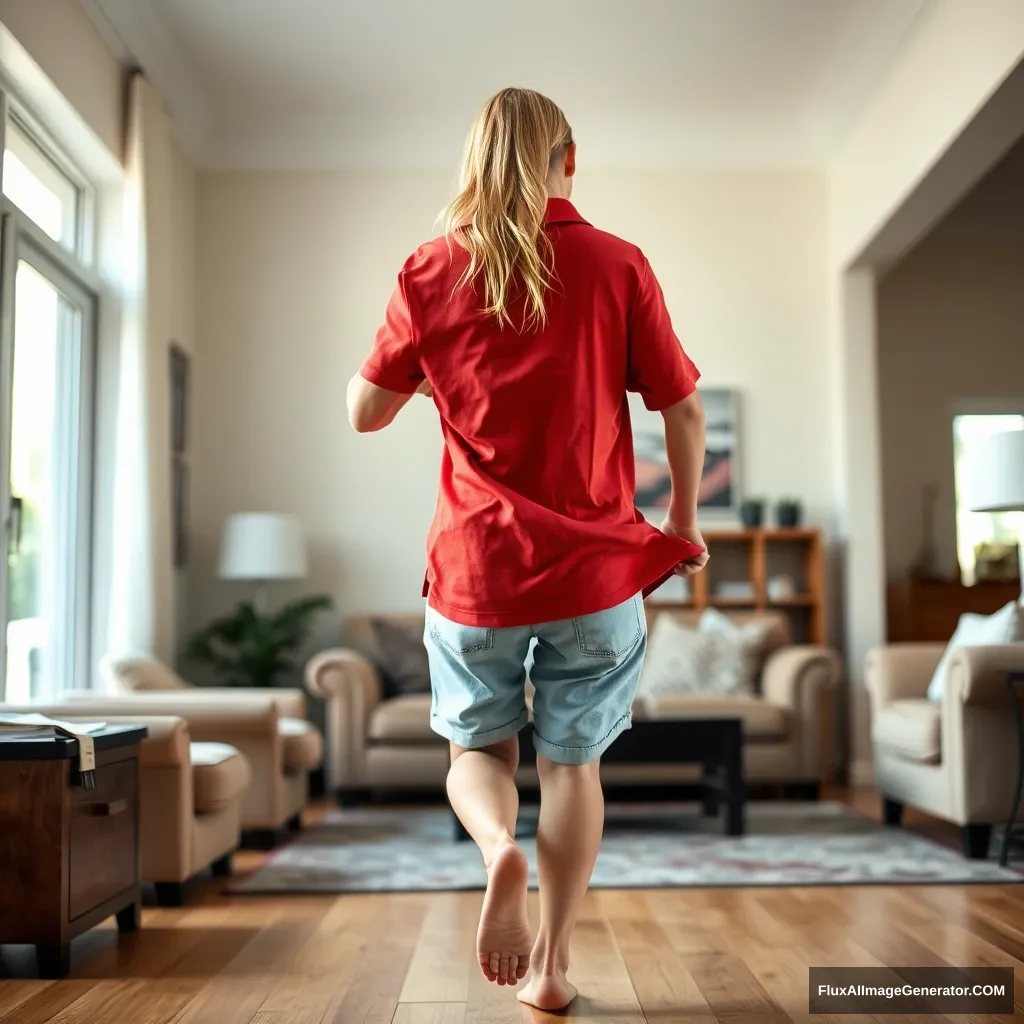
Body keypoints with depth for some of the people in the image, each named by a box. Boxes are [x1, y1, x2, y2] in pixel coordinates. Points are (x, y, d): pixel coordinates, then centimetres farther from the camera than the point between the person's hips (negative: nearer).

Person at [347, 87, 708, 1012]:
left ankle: (499, 848, -9)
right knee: (572, 761, 15)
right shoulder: (617, 265, -3)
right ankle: (553, 965, 19)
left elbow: (365, 412, 6)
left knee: (477, 747, 20)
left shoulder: (430, 272, -1)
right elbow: (684, 411, -1)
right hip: (595, 565, 0)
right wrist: (683, 515, 14)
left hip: (475, 565, 1)